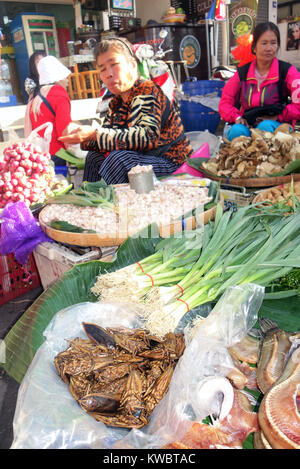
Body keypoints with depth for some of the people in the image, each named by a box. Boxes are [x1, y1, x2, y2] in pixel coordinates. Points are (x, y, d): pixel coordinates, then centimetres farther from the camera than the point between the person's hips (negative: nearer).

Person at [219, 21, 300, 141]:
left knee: (266, 126, -37)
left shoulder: (287, 71, 2)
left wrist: (277, 117, -11)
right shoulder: (242, 73, 9)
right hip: (247, 125, 1)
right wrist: (237, 117, -7)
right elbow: (225, 103, 10)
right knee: (237, 130, -34)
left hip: (277, 125, -1)